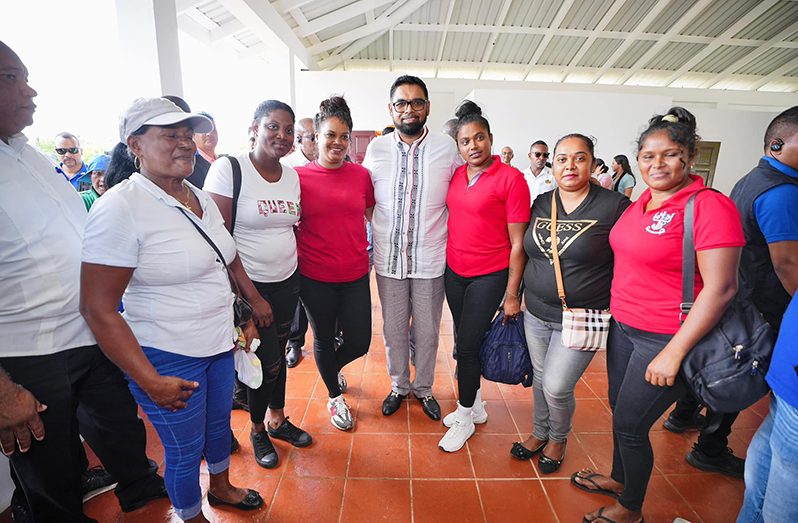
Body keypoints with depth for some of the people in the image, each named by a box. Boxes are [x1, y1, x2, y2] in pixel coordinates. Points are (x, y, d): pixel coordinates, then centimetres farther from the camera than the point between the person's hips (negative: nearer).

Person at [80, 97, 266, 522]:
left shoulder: (200, 198, 2)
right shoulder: (120, 207, -20)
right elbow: (97, 308, -20)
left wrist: (254, 300, 21)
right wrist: (150, 381, -21)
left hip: (220, 344, 7)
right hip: (167, 359, -7)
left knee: (219, 423, 26)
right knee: (185, 450, 14)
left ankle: (220, 487, 54)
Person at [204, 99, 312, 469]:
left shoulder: (292, 175, 6)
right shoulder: (228, 169, -12)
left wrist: (298, 271, 10)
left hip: (287, 282, 5)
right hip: (249, 285, -5)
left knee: (278, 353, 17)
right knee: (267, 360, 1)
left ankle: (277, 418, 40)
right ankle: (257, 430, 29)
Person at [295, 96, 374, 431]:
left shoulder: (361, 174, 2)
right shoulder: (299, 176, -5)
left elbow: (373, 215, 13)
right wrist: (296, 256, -2)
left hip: (355, 275, 2)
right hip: (315, 277, -2)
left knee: (360, 342, 8)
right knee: (324, 339, 15)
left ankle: (333, 367, 45)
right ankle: (335, 398, 41)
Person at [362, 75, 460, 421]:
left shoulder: (447, 148, 0)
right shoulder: (376, 149, 2)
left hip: (431, 259, 0)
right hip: (388, 257, 1)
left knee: (427, 331, 12)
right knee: (394, 329, 14)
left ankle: (424, 387, 36)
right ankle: (399, 385, 37)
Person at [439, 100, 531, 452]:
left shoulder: (511, 178, -11)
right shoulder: (455, 175, 4)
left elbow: (518, 242, -11)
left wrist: (512, 294, -12)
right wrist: (443, 263, 8)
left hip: (489, 275, -5)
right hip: (454, 271, 6)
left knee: (467, 345, -1)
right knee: (464, 343, 15)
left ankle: (465, 416, 22)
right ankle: (475, 405, 38)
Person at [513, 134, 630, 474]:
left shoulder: (614, 206, -11)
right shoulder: (540, 204, 3)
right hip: (536, 313, 5)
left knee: (557, 387, 0)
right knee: (539, 379, 18)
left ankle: (558, 439, 32)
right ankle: (540, 433, 43)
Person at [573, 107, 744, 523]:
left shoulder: (710, 207, -17)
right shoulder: (641, 202, 6)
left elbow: (720, 288, -20)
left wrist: (674, 352, -19)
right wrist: (613, 311, 15)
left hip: (665, 339, -7)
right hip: (622, 325, 7)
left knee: (630, 424, 6)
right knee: (618, 409, 21)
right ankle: (618, 478, 46)